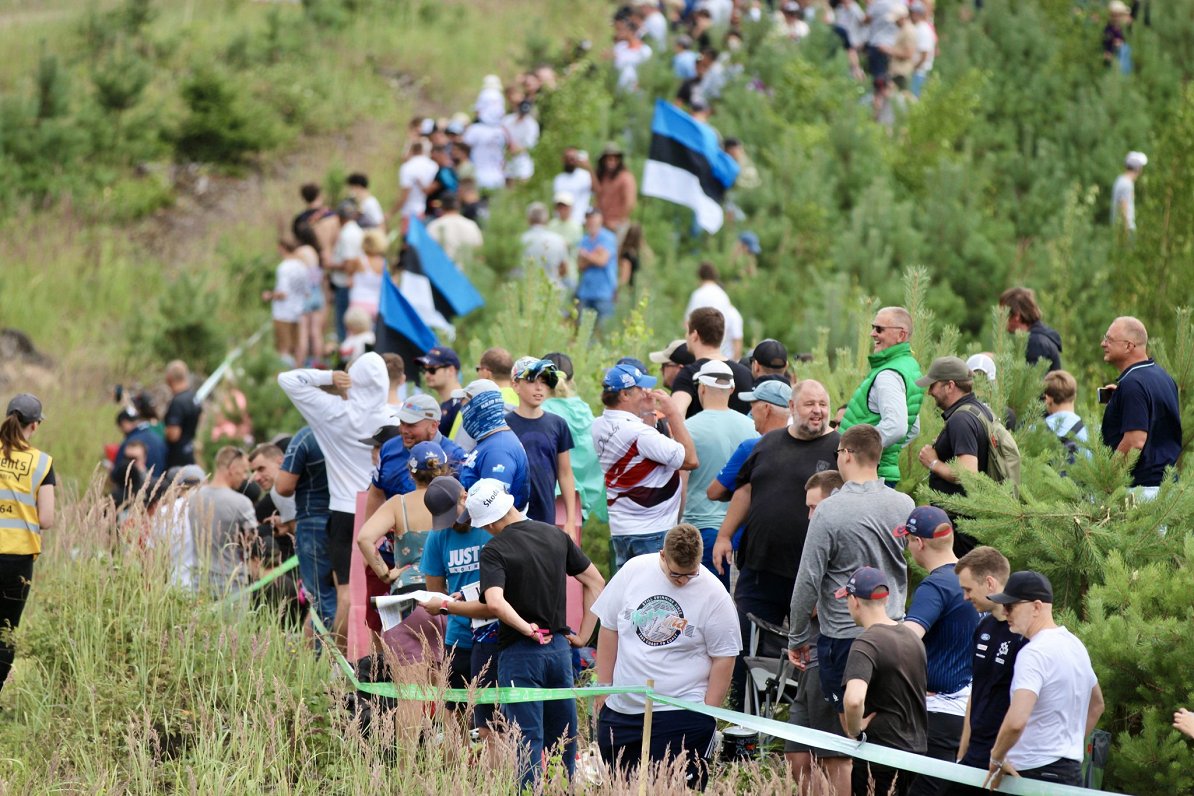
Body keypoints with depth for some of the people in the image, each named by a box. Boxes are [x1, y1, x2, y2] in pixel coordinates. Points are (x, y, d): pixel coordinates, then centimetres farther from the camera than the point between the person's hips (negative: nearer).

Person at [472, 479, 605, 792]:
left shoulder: (494, 551, -12)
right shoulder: (556, 536, 5)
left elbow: (495, 603, -28)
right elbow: (595, 582, 11)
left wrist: (528, 630, -14)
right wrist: (583, 634, 12)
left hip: (520, 652, -5)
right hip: (560, 647, 5)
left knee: (528, 742, -1)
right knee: (563, 740, 14)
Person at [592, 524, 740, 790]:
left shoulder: (713, 595, -6)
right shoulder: (634, 571, 2)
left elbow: (723, 658, -2)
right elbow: (609, 628, 10)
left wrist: (707, 715, -5)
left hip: (680, 717, -4)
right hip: (621, 708, 4)